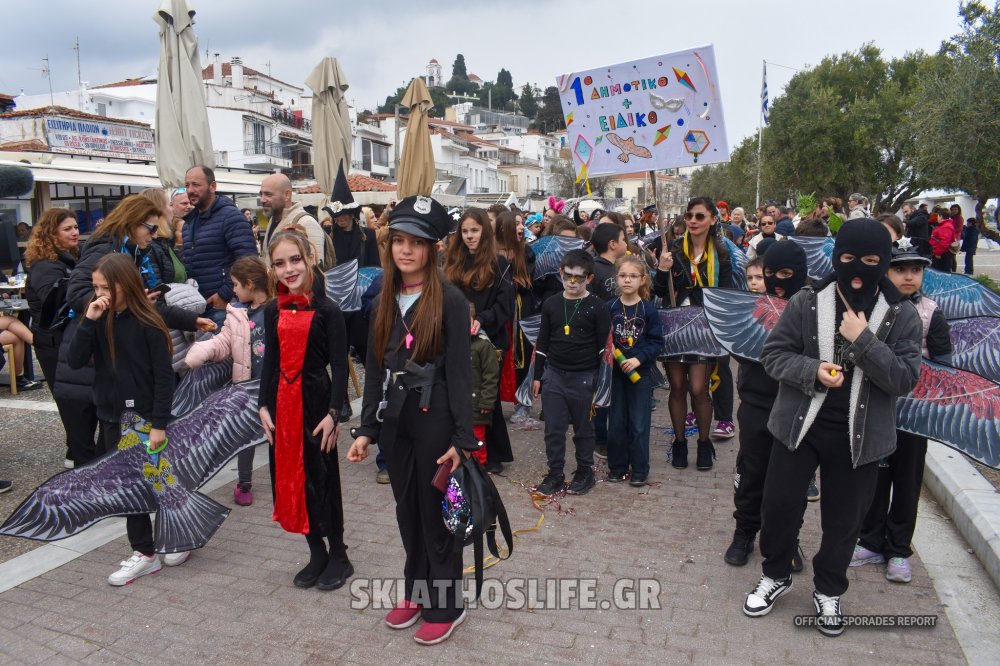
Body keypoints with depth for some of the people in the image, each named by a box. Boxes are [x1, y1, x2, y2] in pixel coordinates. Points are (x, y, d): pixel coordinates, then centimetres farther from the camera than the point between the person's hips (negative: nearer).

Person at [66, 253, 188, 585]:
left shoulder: (147, 324, -14)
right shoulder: (98, 320, 1)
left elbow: (164, 377, -13)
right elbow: (75, 361, -9)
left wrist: (159, 423, -15)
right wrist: (89, 321, -18)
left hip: (144, 418, -5)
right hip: (112, 417, 5)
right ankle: (144, 552, 21)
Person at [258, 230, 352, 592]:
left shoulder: (327, 310, -10)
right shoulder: (273, 311, 5)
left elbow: (339, 366, -11)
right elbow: (269, 361, 9)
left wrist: (333, 413, -16)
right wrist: (264, 406, 2)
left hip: (316, 399, -5)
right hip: (282, 402, 5)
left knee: (322, 479, 4)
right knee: (290, 477, 11)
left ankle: (338, 557, 21)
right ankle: (317, 554, 27)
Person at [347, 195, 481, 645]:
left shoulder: (449, 300, -10)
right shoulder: (385, 301, 7)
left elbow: (459, 371, -12)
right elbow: (374, 369, 8)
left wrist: (462, 437, -14)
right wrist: (366, 429, 5)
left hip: (434, 417, -5)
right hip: (394, 417, 5)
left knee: (435, 511, 6)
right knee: (407, 510, 16)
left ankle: (445, 605, 23)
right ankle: (415, 592, 34)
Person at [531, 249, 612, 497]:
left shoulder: (597, 307, -5)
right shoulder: (551, 304, 5)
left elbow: (604, 346, -3)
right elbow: (542, 343, 9)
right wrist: (537, 376, 9)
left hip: (584, 377, -3)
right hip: (554, 374, 3)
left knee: (583, 428, 10)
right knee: (553, 428, 6)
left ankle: (585, 472, 27)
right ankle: (555, 474, 19)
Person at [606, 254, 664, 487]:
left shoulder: (649, 309, -6)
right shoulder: (610, 308, 0)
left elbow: (656, 342, -6)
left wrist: (638, 359, -18)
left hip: (641, 372, -2)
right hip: (616, 371, 2)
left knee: (639, 423, 4)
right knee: (616, 422, 10)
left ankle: (639, 470, 16)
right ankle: (617, 466, 23)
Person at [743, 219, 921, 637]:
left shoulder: (901, 316, -6)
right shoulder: (805, 304, -7)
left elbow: (905, 379, -12)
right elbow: (773, 354, -4)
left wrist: (864, 340, -23)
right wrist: (812, 371, -21)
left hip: (858, 435, 0)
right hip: (799, 425, 0)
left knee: (844, 519, 14)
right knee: (779, 505, 9)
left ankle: (829, 590, 39)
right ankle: (776, 574, 36)